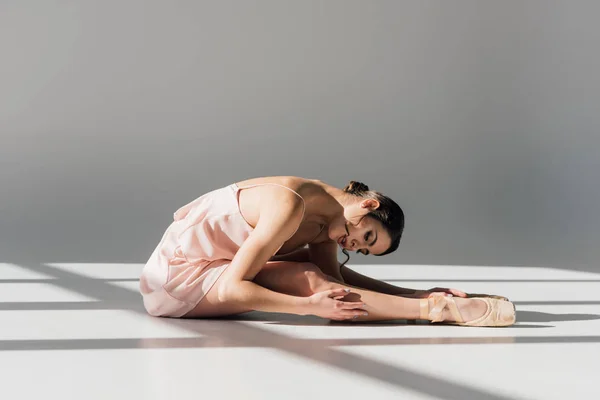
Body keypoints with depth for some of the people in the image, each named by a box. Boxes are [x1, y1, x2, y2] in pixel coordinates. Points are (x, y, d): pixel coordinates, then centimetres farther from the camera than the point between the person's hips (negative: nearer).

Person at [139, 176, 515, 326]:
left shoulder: (323, 216, -1)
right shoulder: (290, 206, -27)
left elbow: (335, 274, -1)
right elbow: (232, 290, -30)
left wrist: (417, 293, -8)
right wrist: (312, 306, -31)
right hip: (176, 277, -9)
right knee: (311, 281, -23)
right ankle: (439, 310, -26)